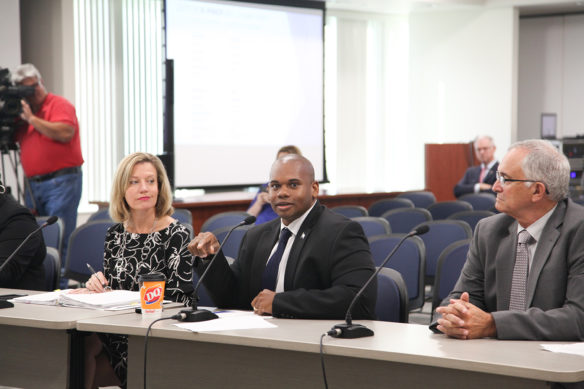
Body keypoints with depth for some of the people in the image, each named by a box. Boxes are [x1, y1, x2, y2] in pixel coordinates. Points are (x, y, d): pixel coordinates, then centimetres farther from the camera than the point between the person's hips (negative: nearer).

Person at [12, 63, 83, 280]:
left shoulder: (59, 104, -3)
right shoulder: (23, 109, 16)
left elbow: (65, 133, -20)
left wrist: (32, 118, -15)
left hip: (61, 182, -7)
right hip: (33, 184, 7)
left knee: (59, 240, -10)